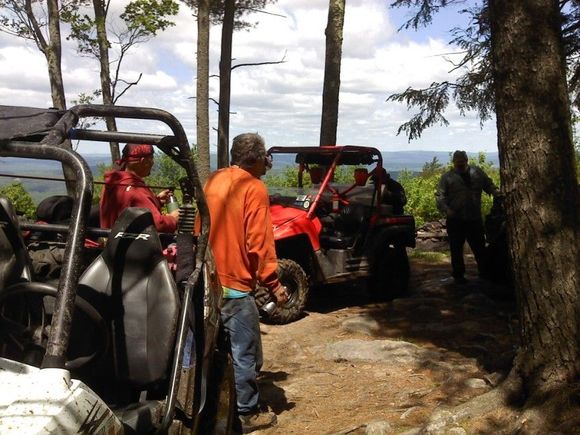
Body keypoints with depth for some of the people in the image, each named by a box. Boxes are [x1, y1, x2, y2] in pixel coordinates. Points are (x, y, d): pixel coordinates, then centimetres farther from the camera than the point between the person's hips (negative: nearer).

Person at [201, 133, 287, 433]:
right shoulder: (254, 188, -13)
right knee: (244, 353, 5)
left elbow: (201, 228, 13)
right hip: (235, 284, -8)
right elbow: (259, 243, -16)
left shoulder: (213, 180, 8)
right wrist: (274, 285, -9)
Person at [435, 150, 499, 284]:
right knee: (456, 249, 4)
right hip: (455, 220, -2)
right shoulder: (447, 177, 1)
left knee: (480, 247, 12)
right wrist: (446, 209, -20)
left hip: (475, 218, 2)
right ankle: (458, 275, 15)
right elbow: (440, 196, -4)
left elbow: (489, 185, 13)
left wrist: (497, 193, -7)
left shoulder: (477, 172, 9)